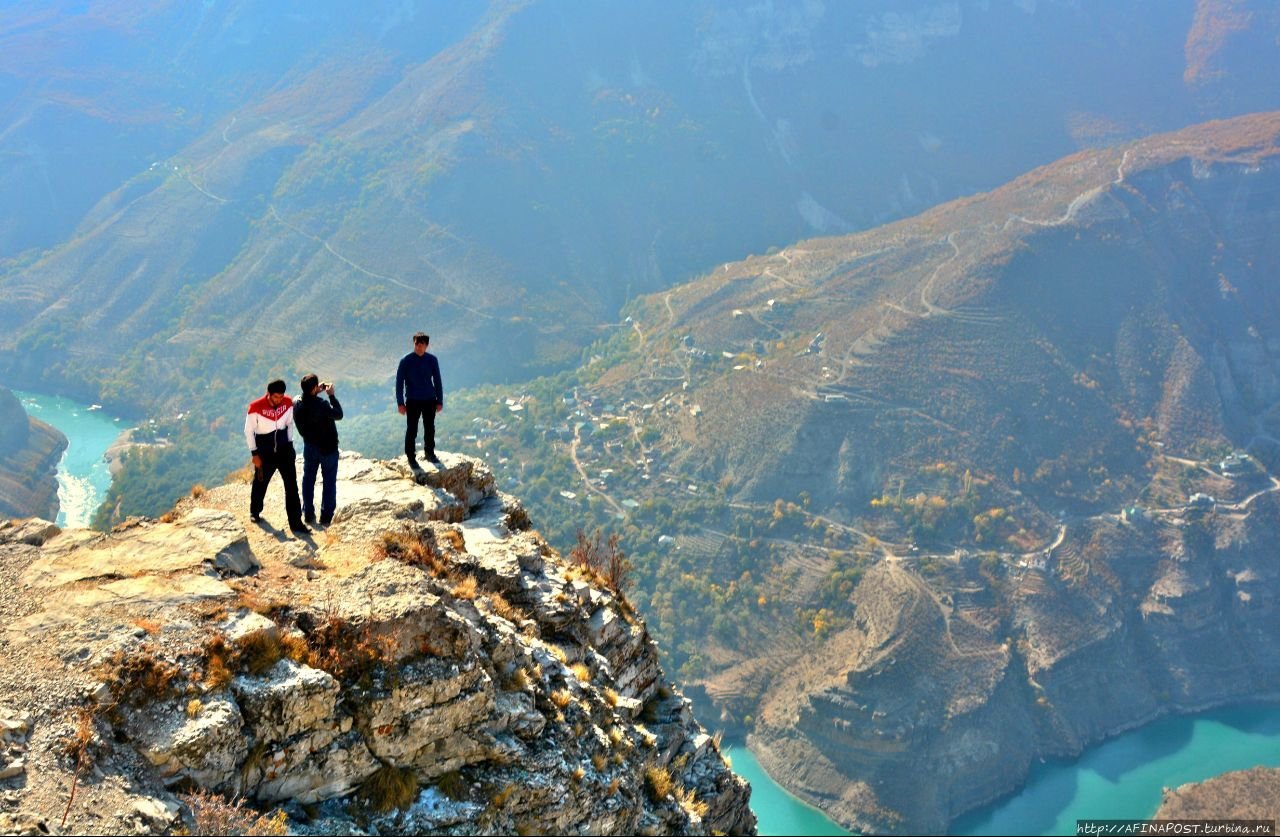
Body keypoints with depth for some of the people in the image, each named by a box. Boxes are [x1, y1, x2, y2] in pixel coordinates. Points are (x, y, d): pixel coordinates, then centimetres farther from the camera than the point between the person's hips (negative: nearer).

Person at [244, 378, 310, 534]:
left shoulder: (288, 403, -9)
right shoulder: (256, 407, -18)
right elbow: (249, 431, -8)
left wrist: (290, 444, 6)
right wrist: (255, 454, -8)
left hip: (284, 449, 2)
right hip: (265, 451, -2)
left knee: (292, 485, -3)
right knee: (260, 483, 15)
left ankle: (296, 522, 0)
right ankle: (255, 512, 44)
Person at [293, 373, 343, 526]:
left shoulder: (297, 403, -11)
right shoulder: (321, 405, -28)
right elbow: (338, 415, -14)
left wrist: (318, 391, 3)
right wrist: (331, 395, -10)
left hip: (309, 447, 5)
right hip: (328, 448, -5)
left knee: (308, 480, 17)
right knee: (329, 482, 9)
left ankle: (308, 515, 22)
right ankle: (326, 517, 12)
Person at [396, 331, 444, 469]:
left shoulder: (432, 360, 0)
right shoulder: (406, 361, -8)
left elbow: (437, 381, 7)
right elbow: (399, 382, -4)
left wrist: (440, 401, 6)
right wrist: (400, 403, -7)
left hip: (429, 400, 3)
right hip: (412, 401, -3)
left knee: (430, 429, 14)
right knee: (412, 430, 3)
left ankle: (430, 453, 32)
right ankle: (411, 458, 14)